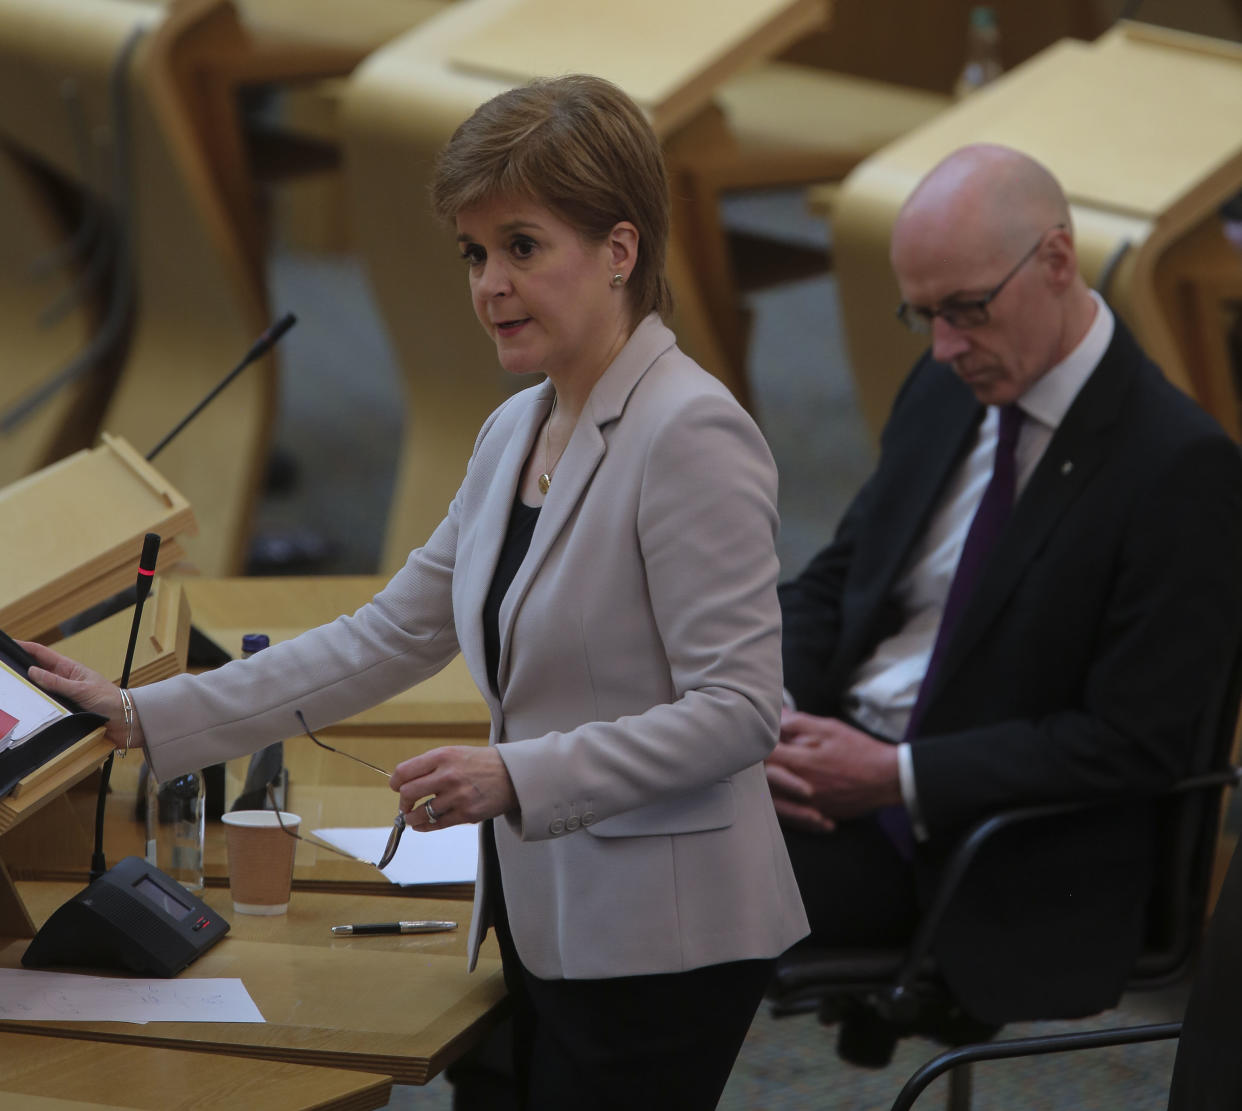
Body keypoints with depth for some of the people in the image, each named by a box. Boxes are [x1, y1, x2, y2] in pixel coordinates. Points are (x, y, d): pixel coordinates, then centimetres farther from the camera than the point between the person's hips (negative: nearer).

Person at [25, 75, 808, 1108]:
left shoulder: (691, 433, -16)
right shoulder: (517, 432, 12)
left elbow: (736, 709, -19)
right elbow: (389, 637, 14)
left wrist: (517, 776, -27)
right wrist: (141, 718, 10)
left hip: (657, 946, -8)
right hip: (551, 928, 8)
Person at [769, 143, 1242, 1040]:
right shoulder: (948, 386, 7)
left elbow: (1135, 745, -17)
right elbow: (833, 583, 15)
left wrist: (898, 777, -20)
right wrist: (771, 714, -6)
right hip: (836, 757, 7)